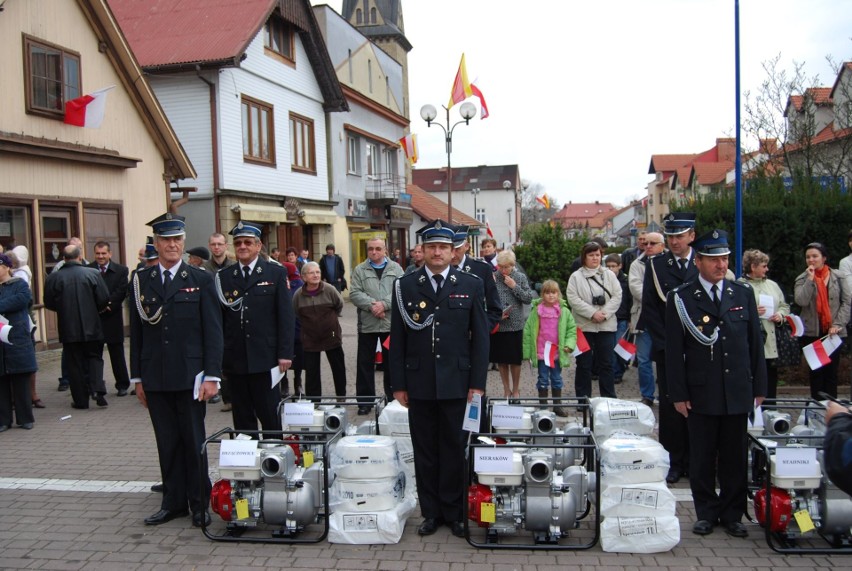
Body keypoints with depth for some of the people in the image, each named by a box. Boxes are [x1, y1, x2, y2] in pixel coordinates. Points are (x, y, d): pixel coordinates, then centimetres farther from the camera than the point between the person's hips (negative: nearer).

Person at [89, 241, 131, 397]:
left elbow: (122, 292, -7)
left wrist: (106, 304, -16)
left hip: (113, 318, -1)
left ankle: (122, 385, 18)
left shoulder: (121, 270, 2)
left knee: (117, 354, 7)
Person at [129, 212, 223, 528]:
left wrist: (211, 376, -9)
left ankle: (199, 504, 19)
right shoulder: (141, 281, 7)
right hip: (155, 379, 3)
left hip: (190, 377, -2)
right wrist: (138, 378, 7)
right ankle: (173, 502, 23)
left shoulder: (201, 280, -1)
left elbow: (213, 331, -3)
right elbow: (136, 332, 9)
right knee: (167, 443, 10)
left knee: (194, 442, 6)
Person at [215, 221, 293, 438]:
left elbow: (286, 315, -1)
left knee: (271, 418, 4)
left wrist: (285, 353, -7)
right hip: (235, 361, 2)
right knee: (242, 420, 9)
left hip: (265, 359, -2)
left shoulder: (276, 273, 3)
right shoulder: (223, 277, 9)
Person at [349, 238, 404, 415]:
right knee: (365, 363, 5)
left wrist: (384, 304, -18)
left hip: (391, 323, 0)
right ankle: (365, 400, 14)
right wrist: (371, 305, -18)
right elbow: (354, 294, -4)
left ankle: (393, 398, 23)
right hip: (367, 324, 0)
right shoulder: (359, 270, 5)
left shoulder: (396, 269, 5)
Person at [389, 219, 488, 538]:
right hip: (419, 384, 1)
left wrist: (478, 383, -3)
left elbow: (480, 337, 2)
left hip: (457, 383, -1)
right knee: (425, 451, 9)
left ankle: (454, 512, 22)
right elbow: (397, 339, 4)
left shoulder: (471, 285, 3)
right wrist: (399, 384, 1)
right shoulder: (405, 286, 4)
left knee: (455, 451, 7)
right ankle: (431, 512, 22)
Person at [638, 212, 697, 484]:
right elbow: (649, 307, 2)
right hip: (667, 349, 0)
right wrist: (666, 341, -5)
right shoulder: (656, 265, 4)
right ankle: (674, 462, 10)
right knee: (670, 405, 2)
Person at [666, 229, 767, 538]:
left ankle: (732, 514, 24)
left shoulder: (743, 293, 7)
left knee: (735, 457, 10)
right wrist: (678, 394, -6)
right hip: (701, 393, -2)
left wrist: (759, 387, 7)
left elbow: (755, 343, 9)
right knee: (702, 457, 8)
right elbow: (674, 350, -4)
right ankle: (706, 512, 23)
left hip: (738, 393, 3)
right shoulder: (681, 298, -4)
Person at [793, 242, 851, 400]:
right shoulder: (802, 279, 4)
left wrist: (838, 324, -8)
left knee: (831, 371, 3)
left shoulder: (838, 277, 4)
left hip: (833, 332, 0)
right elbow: (801, 301, -12)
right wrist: (810, 279, -12)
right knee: (816, 372, 4)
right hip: (812, 332, 0)